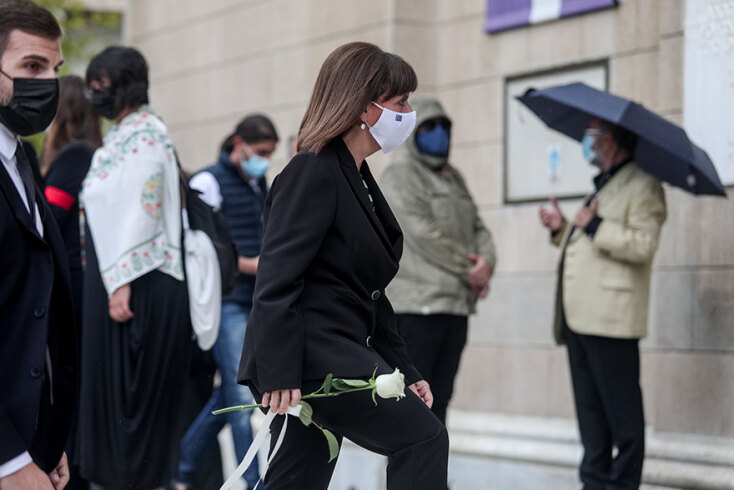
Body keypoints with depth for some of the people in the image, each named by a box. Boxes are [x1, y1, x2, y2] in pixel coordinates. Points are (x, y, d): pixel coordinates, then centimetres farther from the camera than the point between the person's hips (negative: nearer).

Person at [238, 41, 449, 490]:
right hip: (311, 357, -10)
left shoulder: (358, 180, 19)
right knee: (422, 436, -13)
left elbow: (368, 293, 23)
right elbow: (277, 281, -18)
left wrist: (403, 370, 18)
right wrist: (280, 375, -24)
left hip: (337, 356, 10)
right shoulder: (312, 173, -11)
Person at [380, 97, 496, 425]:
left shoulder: (452, 176, 22)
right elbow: (423, 232, -13)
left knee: (440, 395, 9)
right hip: (417, 302, -8)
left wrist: (486, 261, -5)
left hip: (457, 301, 8)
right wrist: (470, 268, -12)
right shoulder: (399, 175, -4)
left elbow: (477, 226, 17)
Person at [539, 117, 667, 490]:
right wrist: (562, 228, 17)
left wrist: (595, 226, -18)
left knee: (622, 414, -5)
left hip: (611, 319, -9)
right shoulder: (602, 186, 26)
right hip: (579, 319, 9)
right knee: (590, 416, 10)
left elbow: (643, 245, -16)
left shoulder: (642, 186, -3)